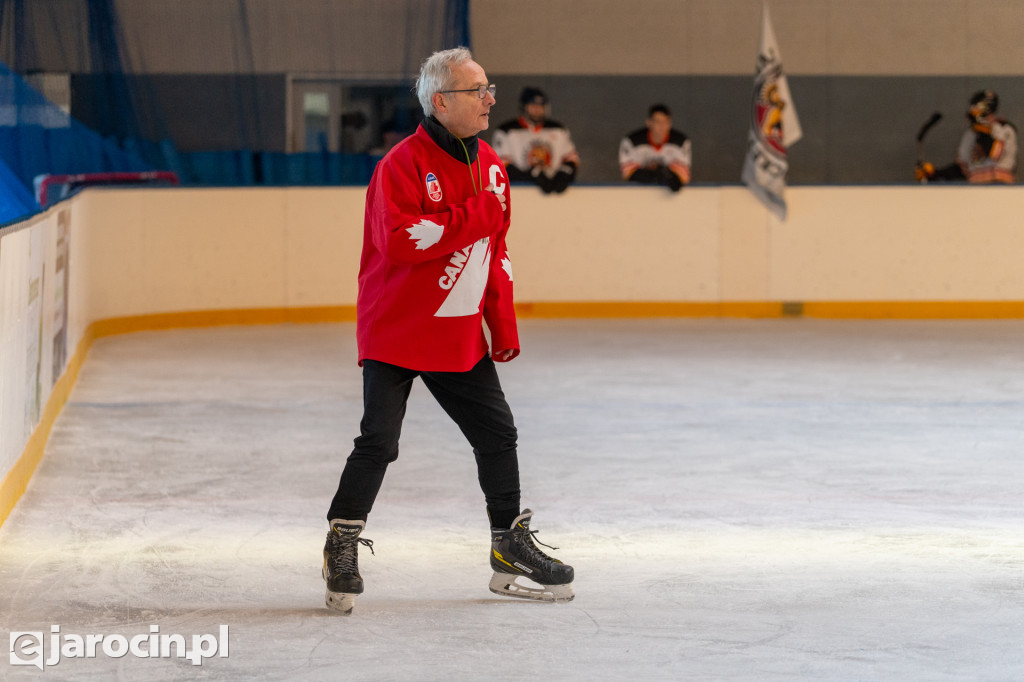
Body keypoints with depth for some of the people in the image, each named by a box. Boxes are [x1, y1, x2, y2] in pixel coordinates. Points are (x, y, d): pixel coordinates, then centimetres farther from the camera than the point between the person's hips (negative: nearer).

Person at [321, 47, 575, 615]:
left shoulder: (489, 165, 8)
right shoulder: (403, 164, -16)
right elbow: (399, 242, -28)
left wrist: (503, 327, 12)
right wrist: (471, 217, -24)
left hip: (460, 336, 7)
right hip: (395, 333, -7)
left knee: (497, 434, 8)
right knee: (378, 442, -9)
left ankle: (511, 546, 20)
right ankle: (342, 546, 5)